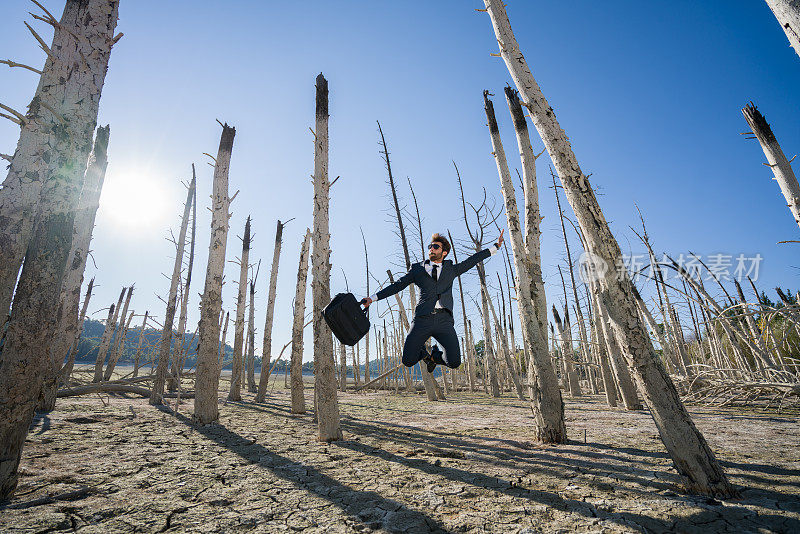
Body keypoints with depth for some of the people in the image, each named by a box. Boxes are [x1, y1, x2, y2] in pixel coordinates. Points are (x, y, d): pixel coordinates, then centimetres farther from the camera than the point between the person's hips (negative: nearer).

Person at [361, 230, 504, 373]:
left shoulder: (451, 269, 22)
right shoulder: (418, 269, 18)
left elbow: (472, 260, 24)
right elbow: (397, 285, 17)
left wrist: (496, 246, 23)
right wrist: (373, 298, 11)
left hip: (444, 320, 1)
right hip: (422, 319, -1)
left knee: (454, 362, -12)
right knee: (408, 361, -11)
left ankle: (434, 355, 23)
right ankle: (423, 353, 25)